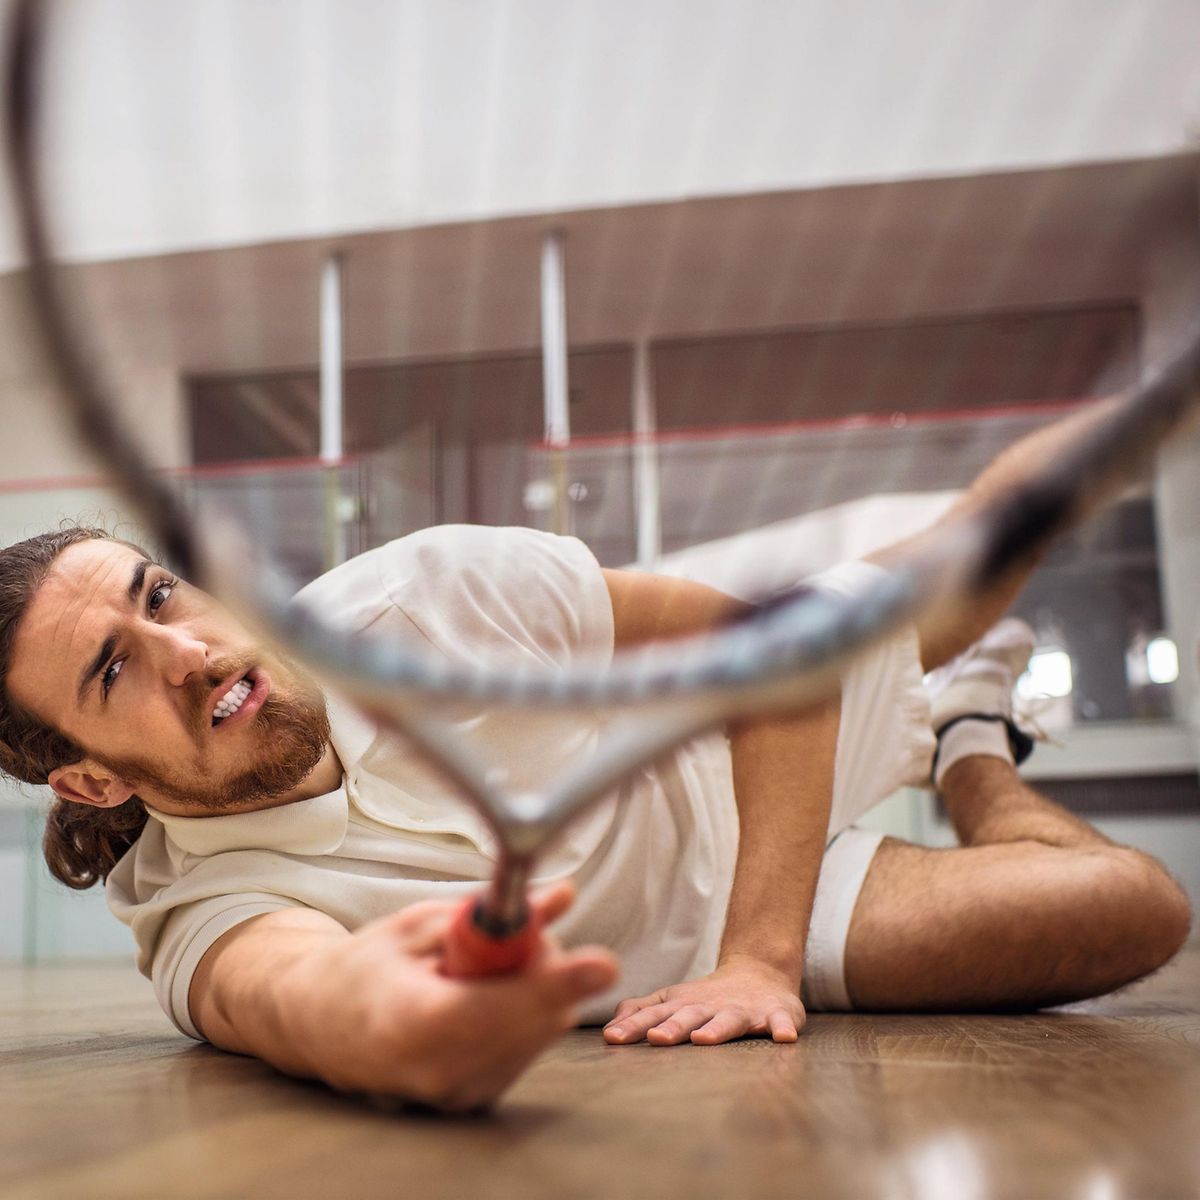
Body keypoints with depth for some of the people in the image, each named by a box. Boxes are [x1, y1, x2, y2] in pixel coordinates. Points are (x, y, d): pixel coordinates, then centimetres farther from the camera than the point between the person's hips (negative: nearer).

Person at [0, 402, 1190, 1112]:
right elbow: (276, 988, -53)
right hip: (689, 920, -2)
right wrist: (373, 1021, -79)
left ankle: (970, 740, 44)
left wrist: (762, 952, -33)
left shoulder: (422, 593, -26)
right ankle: (973, 768, 22)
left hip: (770, 734, 3)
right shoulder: (201, 909, -28)